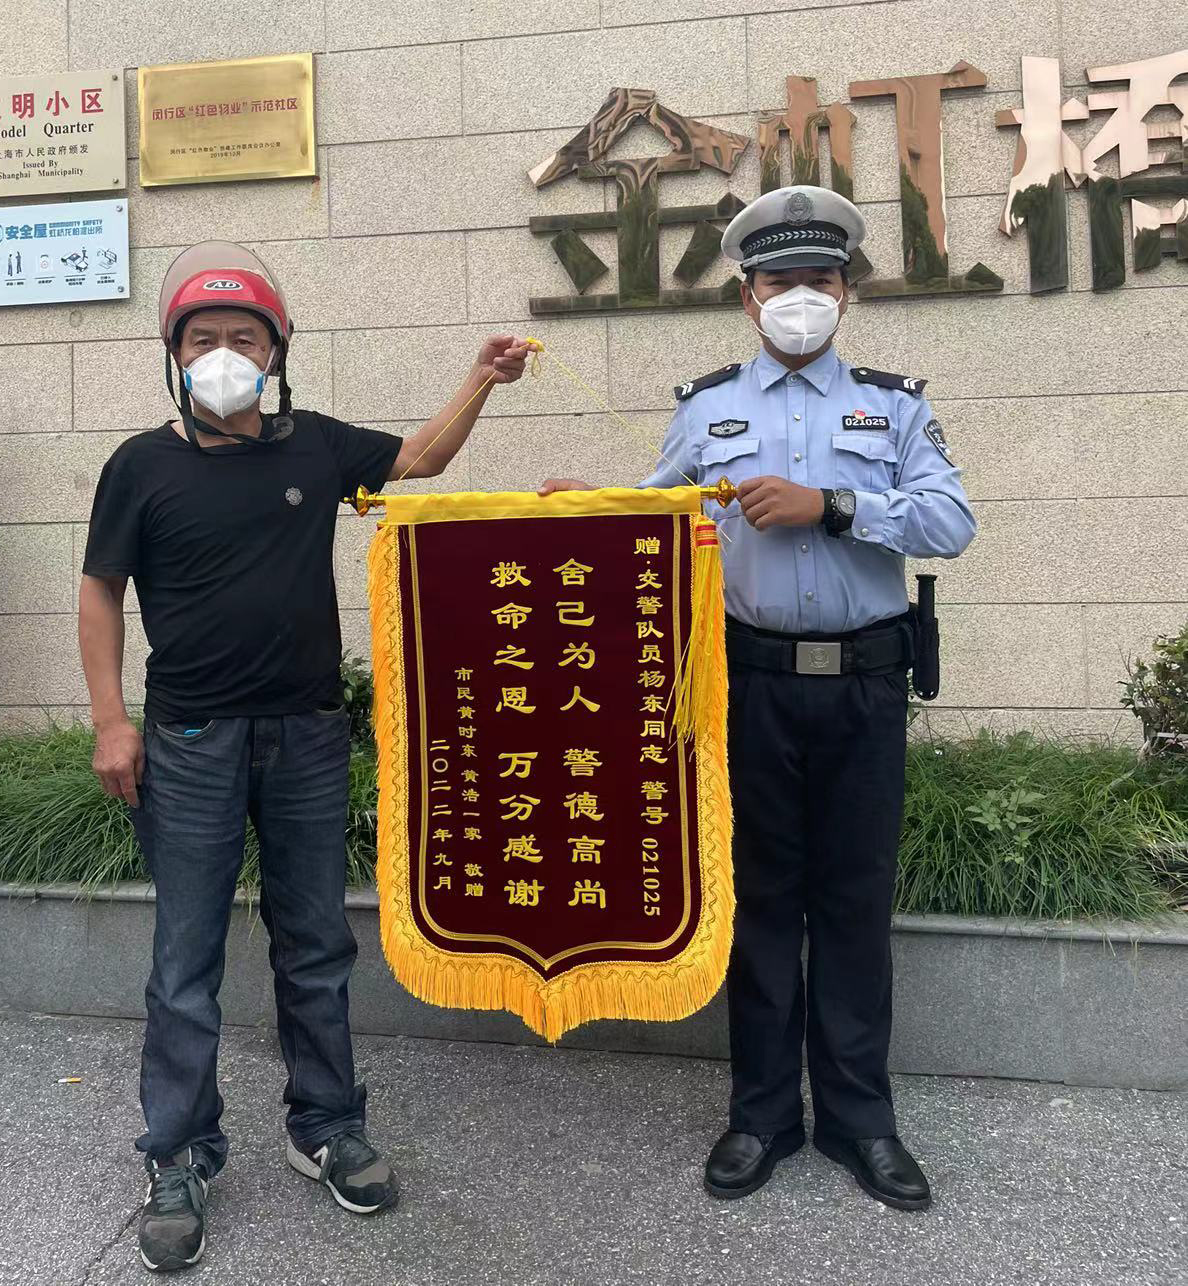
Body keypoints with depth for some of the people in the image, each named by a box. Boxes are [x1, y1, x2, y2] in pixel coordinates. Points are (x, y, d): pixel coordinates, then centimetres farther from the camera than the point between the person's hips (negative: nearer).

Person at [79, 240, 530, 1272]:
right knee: (186, 964, 5)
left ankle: (326, 1129, 30)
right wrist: (111, 720, -3)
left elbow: (420, 457, 18)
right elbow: (101, 593, 4)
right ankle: (180, 1162, 22)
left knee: (316, 950, 13)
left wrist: (482, 381, 8)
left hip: (310, 738, 3)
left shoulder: (314, 444, 4)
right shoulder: (144, 464, -2)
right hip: (191, 748, -2)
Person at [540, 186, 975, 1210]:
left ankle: (859, 1116, 23)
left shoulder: (894, 405, 9)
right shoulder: (708, 407, 12)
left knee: (856, 897, 7)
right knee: (760, 894, 7)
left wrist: (830, 504, -15)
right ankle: (764, 1111, 22)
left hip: (866, 682, 0)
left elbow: (951, 521, -4)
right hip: (753, 683, 0)